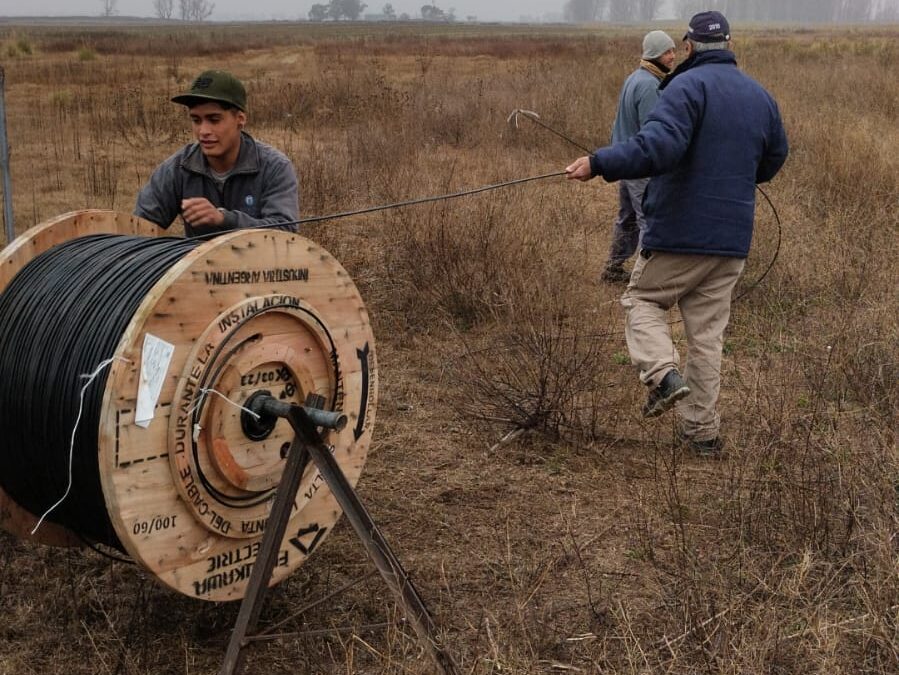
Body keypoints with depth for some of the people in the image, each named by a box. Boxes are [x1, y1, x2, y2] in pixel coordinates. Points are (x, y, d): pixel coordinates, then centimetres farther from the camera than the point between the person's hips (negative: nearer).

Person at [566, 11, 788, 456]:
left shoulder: (687, 87, -12)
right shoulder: (761, 97, 11)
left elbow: (658, 145, -27)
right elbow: (773, 160, 21)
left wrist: (599, 163, -27)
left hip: (678, 233, -6)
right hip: (733, 239, 6)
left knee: (641, 301, 15)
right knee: (707, 334, 12)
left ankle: (664, 373, -8)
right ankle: (701, 431, 16)